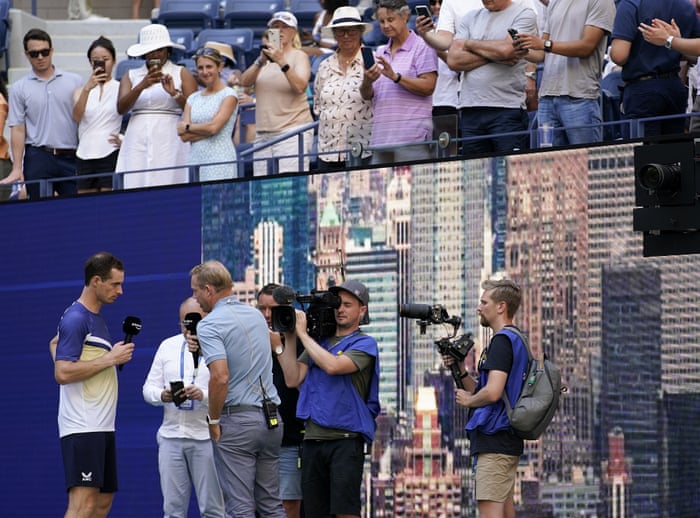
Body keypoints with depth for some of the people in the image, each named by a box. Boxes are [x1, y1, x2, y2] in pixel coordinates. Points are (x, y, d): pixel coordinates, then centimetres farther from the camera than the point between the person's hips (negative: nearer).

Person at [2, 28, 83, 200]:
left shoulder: (74, 81, 8)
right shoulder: (19, 88, 6)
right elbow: (18, 129, 2)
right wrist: (17, 168, -6)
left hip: (71, 158, 1)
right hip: (38, 158, -1)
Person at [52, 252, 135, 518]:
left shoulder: (95, 318, 16)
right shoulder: (75, 319, -13)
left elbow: (55, 344, 34)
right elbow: (62, 373, -20)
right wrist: (110, 358, -16)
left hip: (101, 426, 10)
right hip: (82, 427, -10)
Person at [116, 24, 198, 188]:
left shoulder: (181, 74, 9)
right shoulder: (131, 76, 15)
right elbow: (121, 108, -1)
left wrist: (174, 93, -16)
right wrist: (142, 86, -14)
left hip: (169, 141, -2)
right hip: (137, 142, 2)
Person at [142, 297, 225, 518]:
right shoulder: (168, 346, 14)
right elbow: (149, 388, 14)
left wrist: (203, 395, -26)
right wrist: (162, 396, -8)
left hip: (205, 436, -4)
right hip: (171, 434, 4)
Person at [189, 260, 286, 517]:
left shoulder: (209, 325, -12)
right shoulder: (256, 315, 12)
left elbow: (220, 377, -23)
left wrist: (213, 421, -11)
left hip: (237, 420, -7)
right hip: (271, 419, 7)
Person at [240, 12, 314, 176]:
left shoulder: (299, 56, 4)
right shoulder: (265, 58, 19)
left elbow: (300, 87, -14)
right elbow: (245, 82, 2)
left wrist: (282, 62, -25)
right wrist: (261, 61, -14)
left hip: (292, 132, -5)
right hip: (262, 133, 5)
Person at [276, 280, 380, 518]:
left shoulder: (364, 344, 0)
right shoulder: (318, 341, 17)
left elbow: (333, 366, -18)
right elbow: (293, 379, 7)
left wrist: (303, 334, -9)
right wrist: (289, 339, 2)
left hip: (345, 438, -6)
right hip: (313, 438, 6)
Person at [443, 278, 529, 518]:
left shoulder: (502, 341, -12)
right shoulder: (515, 341, 20)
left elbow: (492, 393, -24)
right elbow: (481, 391, 22)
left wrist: (467, 400, -6)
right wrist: (460, 370, 9)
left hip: (494, 439, -11)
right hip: (508, 440, 11)